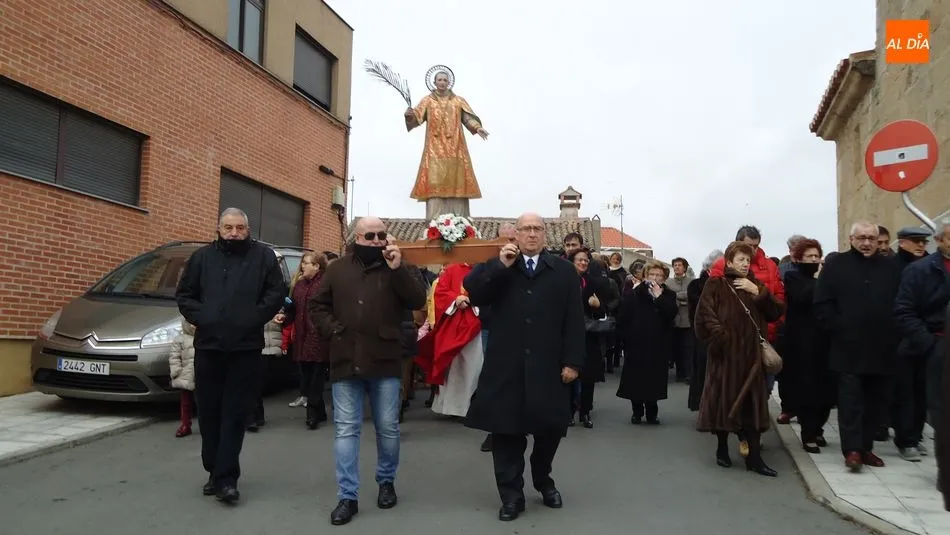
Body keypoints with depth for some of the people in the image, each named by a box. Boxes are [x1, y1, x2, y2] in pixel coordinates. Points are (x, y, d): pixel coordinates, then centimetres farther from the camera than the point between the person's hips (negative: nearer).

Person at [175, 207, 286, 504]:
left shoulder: (264, 256, 4)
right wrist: (198, 317, -3)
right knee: (209, 411, 8)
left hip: (245, 347, -3)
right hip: (208, 345, 3)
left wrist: (256, 317, -10)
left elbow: (277, 292, 0)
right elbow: (184, 294, 12)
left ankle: (226, 477, 0)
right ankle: (215, 471, 22)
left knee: (235, 414, -2)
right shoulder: (202, 257, 10)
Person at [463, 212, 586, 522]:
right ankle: (511, 494, 18)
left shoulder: (564, 271, 6)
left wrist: (572, 361, -5)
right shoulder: (497, 268, 8)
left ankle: (544, 481, 37)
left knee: (549, 427, 12)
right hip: (506, 366, 0)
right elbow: (474, 295, -7)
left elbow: (574, 320, 1)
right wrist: (500, 266, -15)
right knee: (506, 430, 4)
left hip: (548, 367, 0)